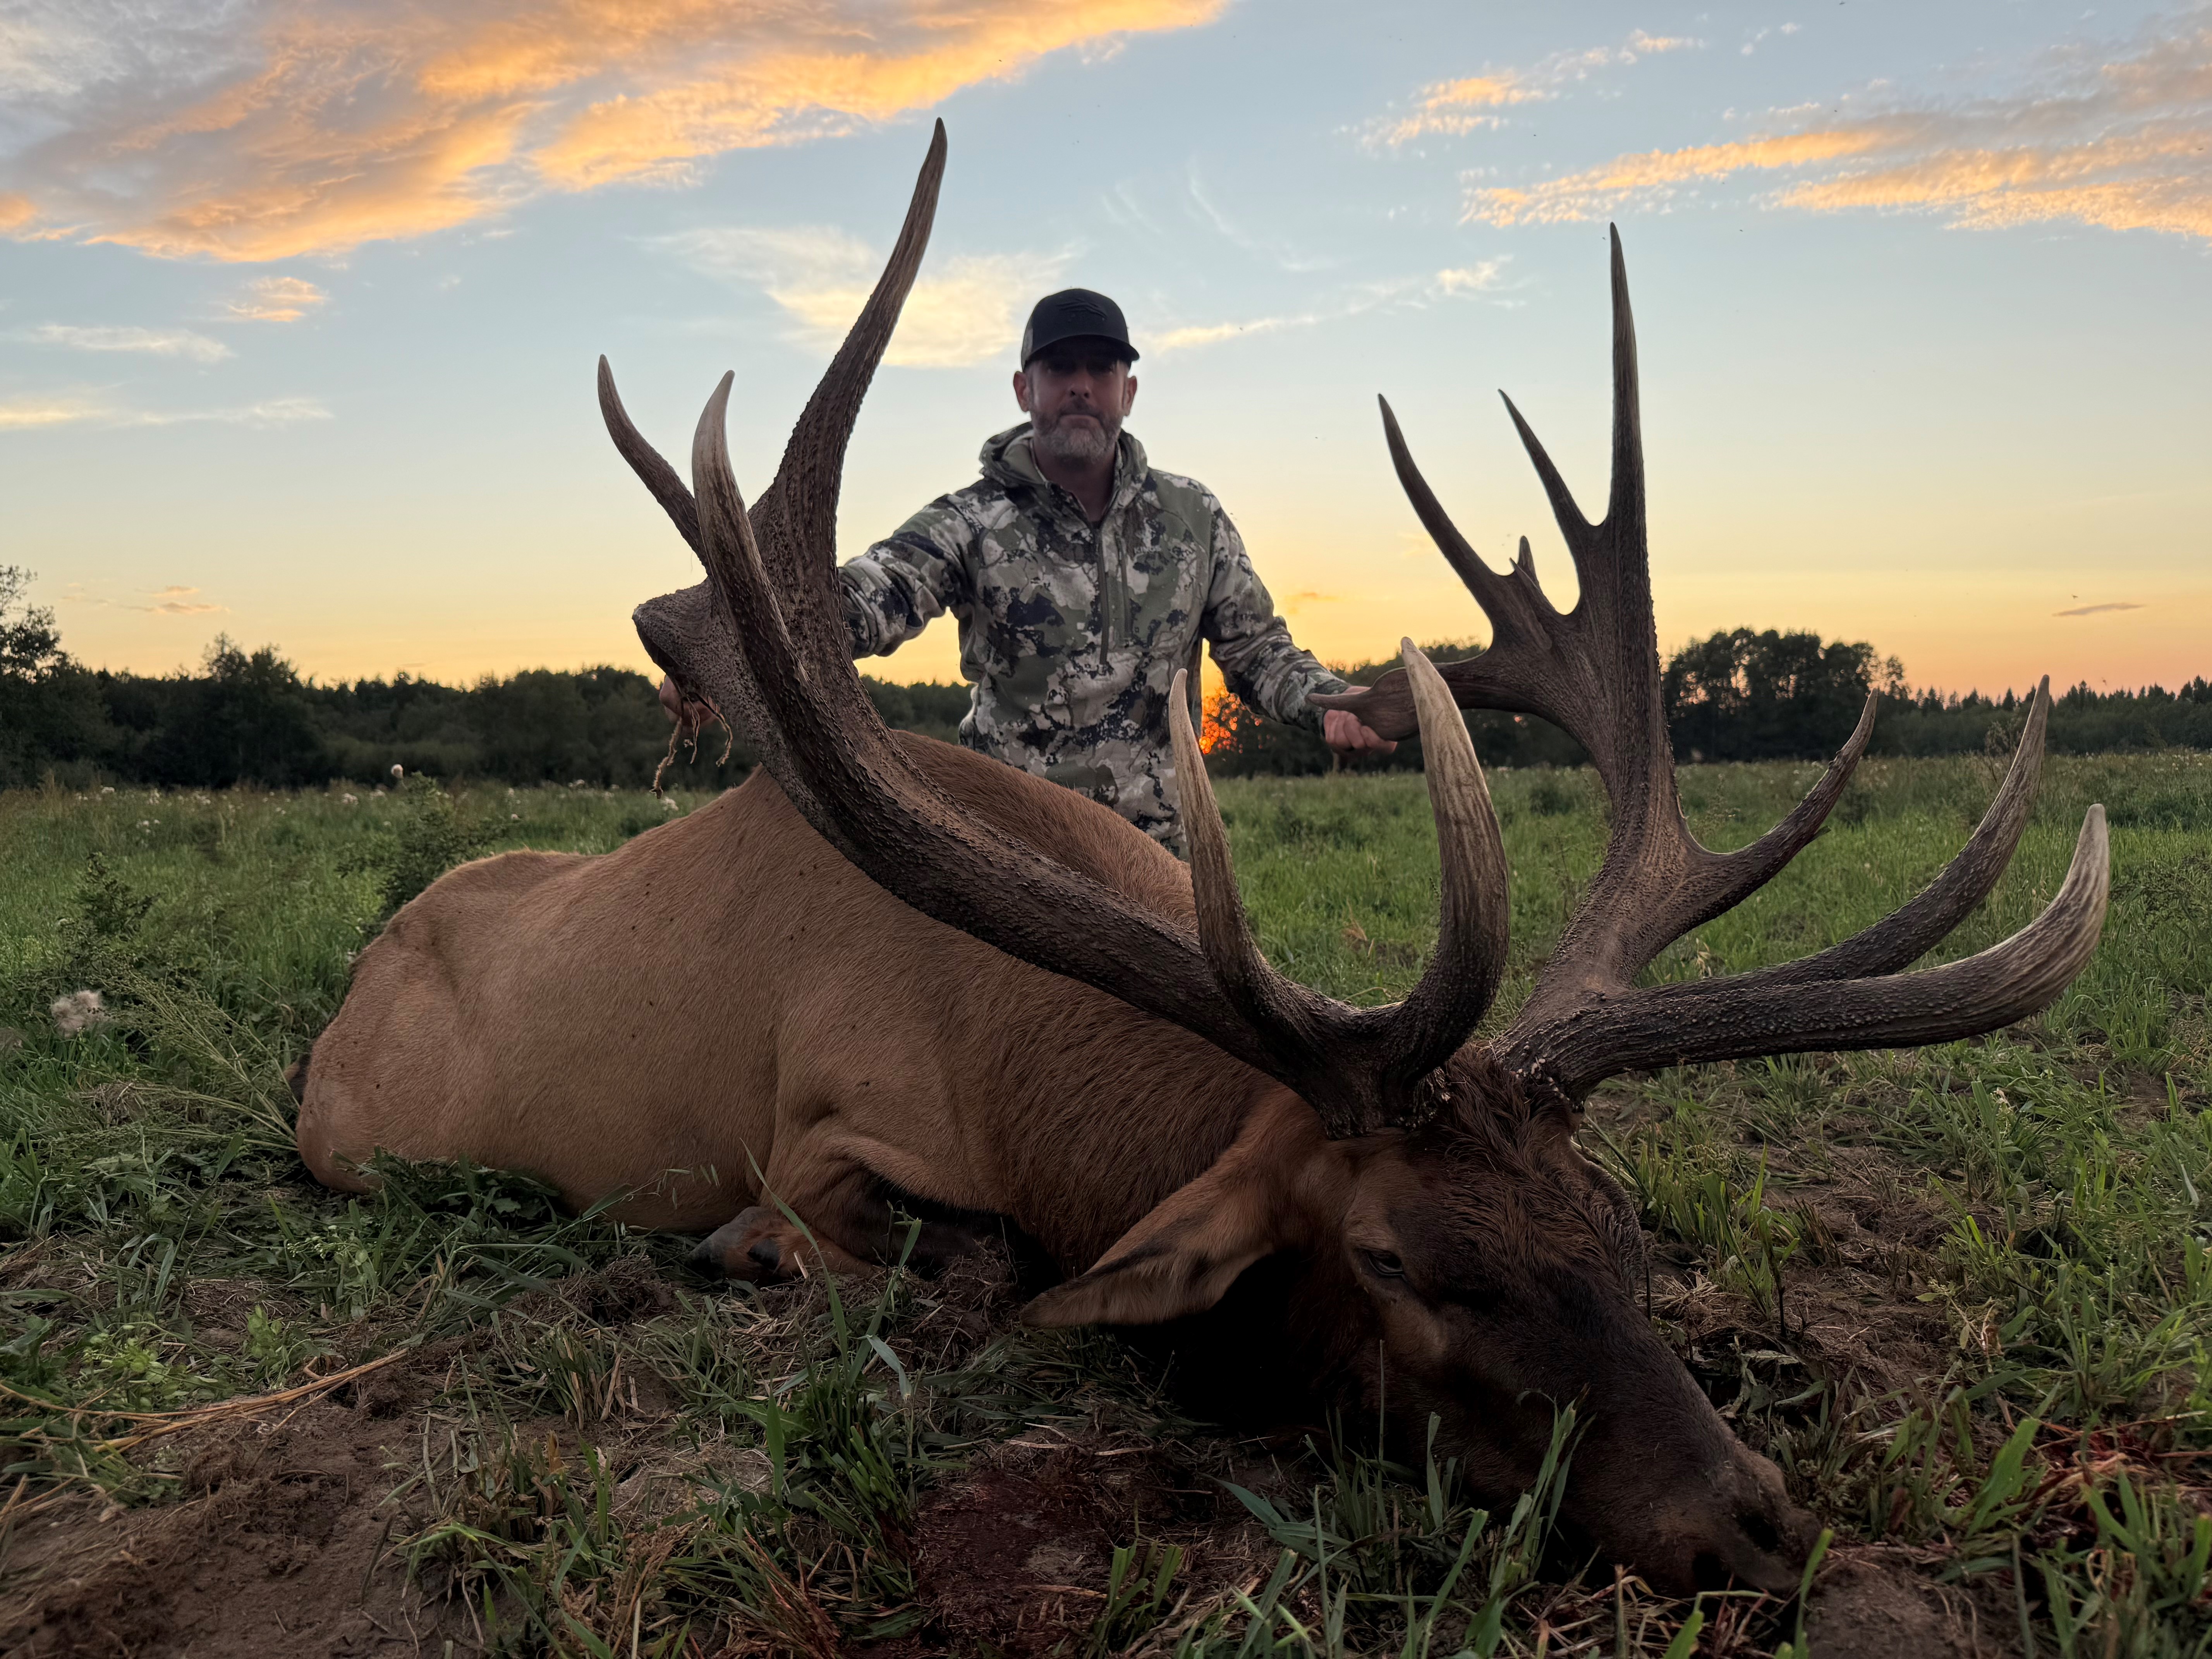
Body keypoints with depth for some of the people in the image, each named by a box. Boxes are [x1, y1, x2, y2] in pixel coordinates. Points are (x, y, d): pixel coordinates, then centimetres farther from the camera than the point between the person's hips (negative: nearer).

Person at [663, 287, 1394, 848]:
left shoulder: (1193, 517, 7)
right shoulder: (971, 524, -4)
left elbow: (1257, 646, 13)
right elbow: (863, 597, -20)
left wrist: (1327, 702, -8)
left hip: (1154, 848, 3)